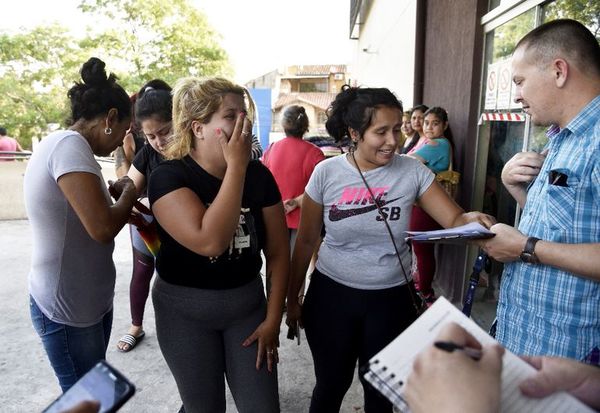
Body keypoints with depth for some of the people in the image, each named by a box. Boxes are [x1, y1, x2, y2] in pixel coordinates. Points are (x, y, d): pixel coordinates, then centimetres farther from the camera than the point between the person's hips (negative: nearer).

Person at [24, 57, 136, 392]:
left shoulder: (62, 143, 8)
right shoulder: (69, 144, -22)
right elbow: (102, 228, -30)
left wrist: (113, 194, 3)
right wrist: (129, 192, -14)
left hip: (88, 299, 9)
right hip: (67, 311, -9)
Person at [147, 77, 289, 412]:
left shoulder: (259, 174, -7)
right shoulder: (169, 176, -17)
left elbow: (278, 252, -1)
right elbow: (210, 242, -33)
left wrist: (273, 319, -2)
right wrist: (236, 166, -29)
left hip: (248, 304, 3)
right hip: (185, 312, -2)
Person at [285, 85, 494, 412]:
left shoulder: (412, 171, -9)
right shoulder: (326, 173, -10)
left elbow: (454, 219, -7)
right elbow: (306, 241, -2)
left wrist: (472, 220, -32)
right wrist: (292, 299, 4)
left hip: (391, 299, 1)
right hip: (331, 295, 0)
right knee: (331, 386, 17)